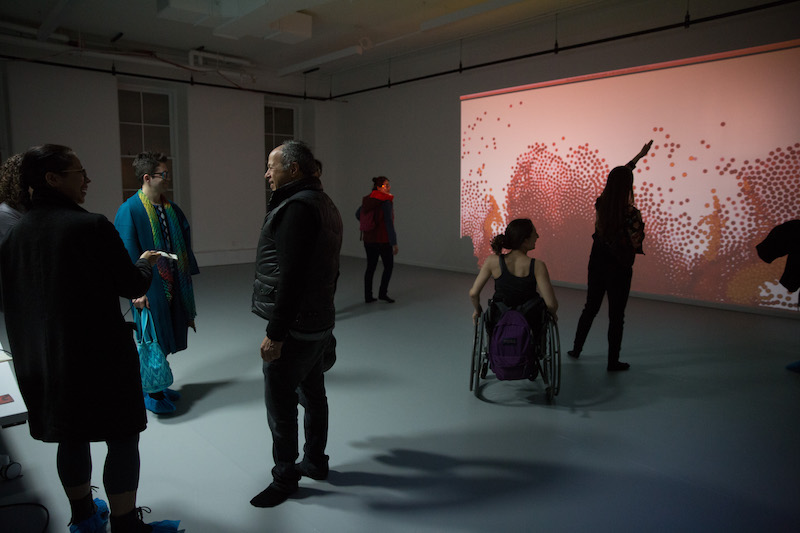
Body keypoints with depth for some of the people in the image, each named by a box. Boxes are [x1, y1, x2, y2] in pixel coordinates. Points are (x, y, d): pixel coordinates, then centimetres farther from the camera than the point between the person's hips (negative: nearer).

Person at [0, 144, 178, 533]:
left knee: (71, 437, 20)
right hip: (102, 355, -7)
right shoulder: (92, 226, -17)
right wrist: (145, 262, 9)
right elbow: (133, 286, -12)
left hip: (44, 359, 7)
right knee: (122, 437, 5)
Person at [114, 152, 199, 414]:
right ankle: (151, 393, 21)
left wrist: (189, 273, 12)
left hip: (173, 285, 7)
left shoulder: (171, 209, 8)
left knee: (167, 339, 16)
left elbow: (184, 243, 15)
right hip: (149, 289, -7)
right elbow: (128, 253, -16)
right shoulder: (129, 210, -13)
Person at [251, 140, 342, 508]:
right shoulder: (324, 205, 14)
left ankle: (285, 478, 15)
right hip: (319, 322, 11)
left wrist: (275, 333, -22)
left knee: (280, 403, 1)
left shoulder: (297, 207, -18)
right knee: (313, 394, 19)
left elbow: (290, 277, -25)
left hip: (294, 327, -11)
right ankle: (315, 462, 34)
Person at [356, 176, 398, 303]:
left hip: (368, 239, 6)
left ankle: (367, 296, 14)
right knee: (388, 266, 11)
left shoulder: (367, 199, 4)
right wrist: (394, 243, -18)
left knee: (370, 267, 11)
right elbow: (389, 223, -20)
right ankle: (382, 293, 9)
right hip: (383, 240, -6)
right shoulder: (386, 202, -16)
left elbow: (358, 214, 18)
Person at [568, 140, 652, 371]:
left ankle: (576, 349, 31)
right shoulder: (631, 213, -21)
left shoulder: (600, 203, -5)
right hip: (619, 267, -5)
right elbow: (636, 244, -15)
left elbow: (616, 177, 12)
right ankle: (613, 362, 17)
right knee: (616, 315, 7)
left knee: (590, 307, 20)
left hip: (597, 261, 5)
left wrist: (638, 156, 22)